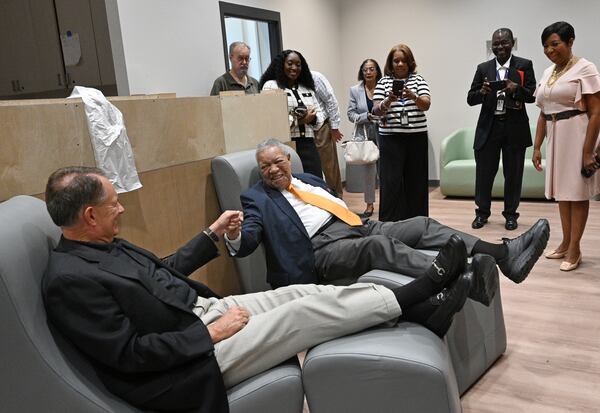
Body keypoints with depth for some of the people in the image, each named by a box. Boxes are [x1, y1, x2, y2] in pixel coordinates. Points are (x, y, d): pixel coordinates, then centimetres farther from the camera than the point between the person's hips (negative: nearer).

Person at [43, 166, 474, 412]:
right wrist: (212, 333, -20)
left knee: (307, 293, -3)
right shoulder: (69, 280, -19)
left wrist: (212, 234, 17)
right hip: (185, 360, -8)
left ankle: (421, 308, 4)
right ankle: (416, 296, 2)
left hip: (203, 308, 8)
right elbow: (129, 354, -21)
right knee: (309, 311, -13)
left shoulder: (107, 244, 8)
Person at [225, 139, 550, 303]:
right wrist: (233, 234, -30)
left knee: (421, 225, -10)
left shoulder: (308, 179, 26)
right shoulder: (258, 198, 7)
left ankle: (507, 255, -21)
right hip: (324, 248, -7)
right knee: (380, 245, -36)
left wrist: (364, 220, 15)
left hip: (359, 227, 8)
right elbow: (245, 243, -7)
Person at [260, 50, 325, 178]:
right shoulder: (271, 86, 1)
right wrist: (298, 121, -14)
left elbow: (320, 114, 18)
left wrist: (312, 118, -6)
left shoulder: (307, 88, 21)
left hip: (308, 145, 6)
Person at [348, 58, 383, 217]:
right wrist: (367, 117, -15)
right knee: (369, 170, 8)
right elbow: (351, 115, 1)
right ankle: (369, 204, 21)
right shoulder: (355, 90, 3)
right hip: (365, 136, 2)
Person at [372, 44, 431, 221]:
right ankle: (389, 223, 3)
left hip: (416, 136, 1)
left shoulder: (418, 79, 8)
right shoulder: (383, 82, 7)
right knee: (391, 181, -5)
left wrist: (413, 96, -25)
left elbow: (426, 105, -5)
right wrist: (388, 101, -22)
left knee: (416, 180, 5)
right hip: (390, 138, -1)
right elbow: (376, 110, -1)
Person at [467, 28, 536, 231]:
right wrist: (482, 91, -15)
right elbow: (470, 99, 6)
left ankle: (511, 214, 19)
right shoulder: (483, 68, 9)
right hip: (488, 127, 1)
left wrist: (516, 88, -22)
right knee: (484, 171, 4)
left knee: (513, 173, 6)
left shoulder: (524, 65, 4)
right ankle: (482, 212, 18)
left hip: (515, 128, -1)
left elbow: (532, 96, -3)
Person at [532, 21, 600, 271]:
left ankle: (574, 249, 10)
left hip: (576, 135, -6)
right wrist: (537, 147, 9)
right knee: (562, 190, 12)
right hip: (554, 136, 7)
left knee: (577, 192, 1)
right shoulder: (547, 73, 11)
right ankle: (565, 242, 23)